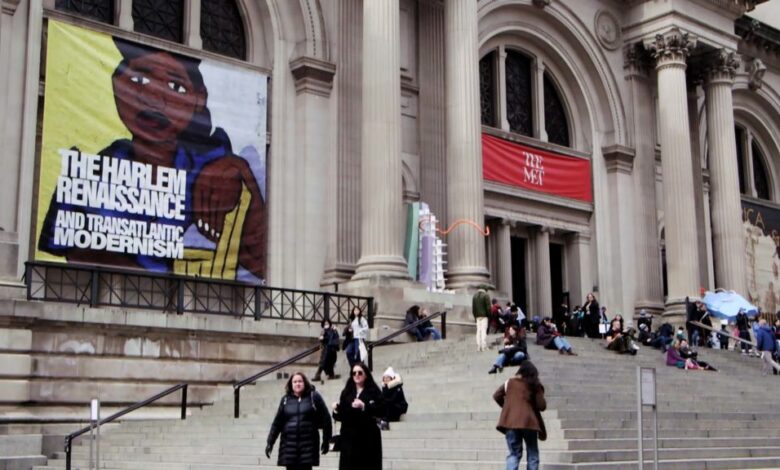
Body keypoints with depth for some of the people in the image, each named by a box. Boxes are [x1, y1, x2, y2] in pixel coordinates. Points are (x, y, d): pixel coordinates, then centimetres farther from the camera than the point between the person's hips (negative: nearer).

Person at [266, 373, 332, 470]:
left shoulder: (314, 397, 1)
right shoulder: (286, 399, 9)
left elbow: (325, 419, 1)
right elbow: (277, 422, 10)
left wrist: (326, 440, -1)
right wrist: (270, 442, 6)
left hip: (308, 444, -2)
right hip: (289, 444, 2)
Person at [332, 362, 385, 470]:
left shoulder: (374, 392, 2)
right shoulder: (346, 392, 12)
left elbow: (381, 411, -10)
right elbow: (341, 416, 9)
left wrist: (364, 406, -19)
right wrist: (336, 410, -11)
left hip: (368, 438, -3)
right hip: (349, 438, 3)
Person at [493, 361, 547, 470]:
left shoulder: (510, 382, 9)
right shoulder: (535, 385, 3)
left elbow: (496, 396, 11)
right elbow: (542, 406, -1)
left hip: (511, 422, 2)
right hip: (529, 422, -2)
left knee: (514, 454, 7)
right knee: (532, 455, 10)